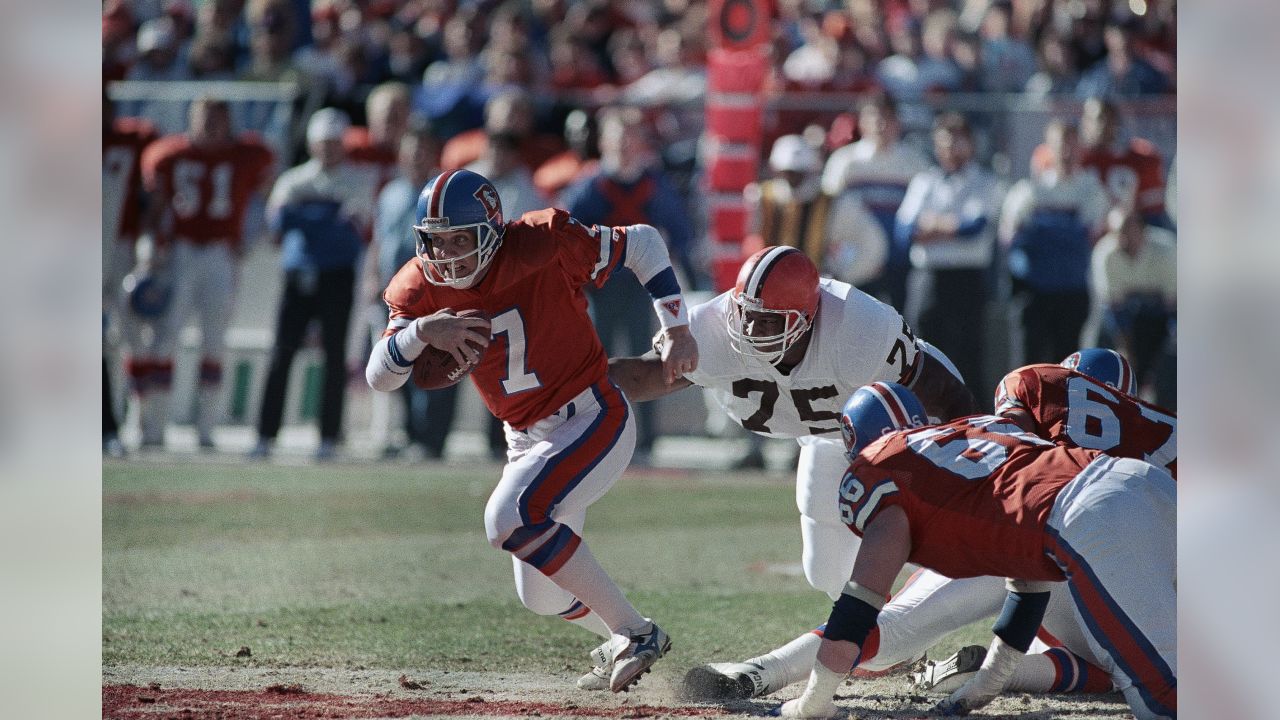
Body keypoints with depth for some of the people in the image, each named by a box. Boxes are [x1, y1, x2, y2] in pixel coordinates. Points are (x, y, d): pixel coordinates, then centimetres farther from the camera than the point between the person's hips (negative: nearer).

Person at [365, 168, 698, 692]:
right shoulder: (422, 290, -8)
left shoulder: (544, 247, -21)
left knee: (510, 517, -30)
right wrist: (418, 332, -37)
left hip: (592, 421, -7)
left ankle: (636, 633, -21)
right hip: (526, 440, 7)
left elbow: (641, 242, -8)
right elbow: (379, 377, -17)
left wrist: (676, 329, -13)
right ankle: (623, 643, 45)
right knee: (541, 596, 15)